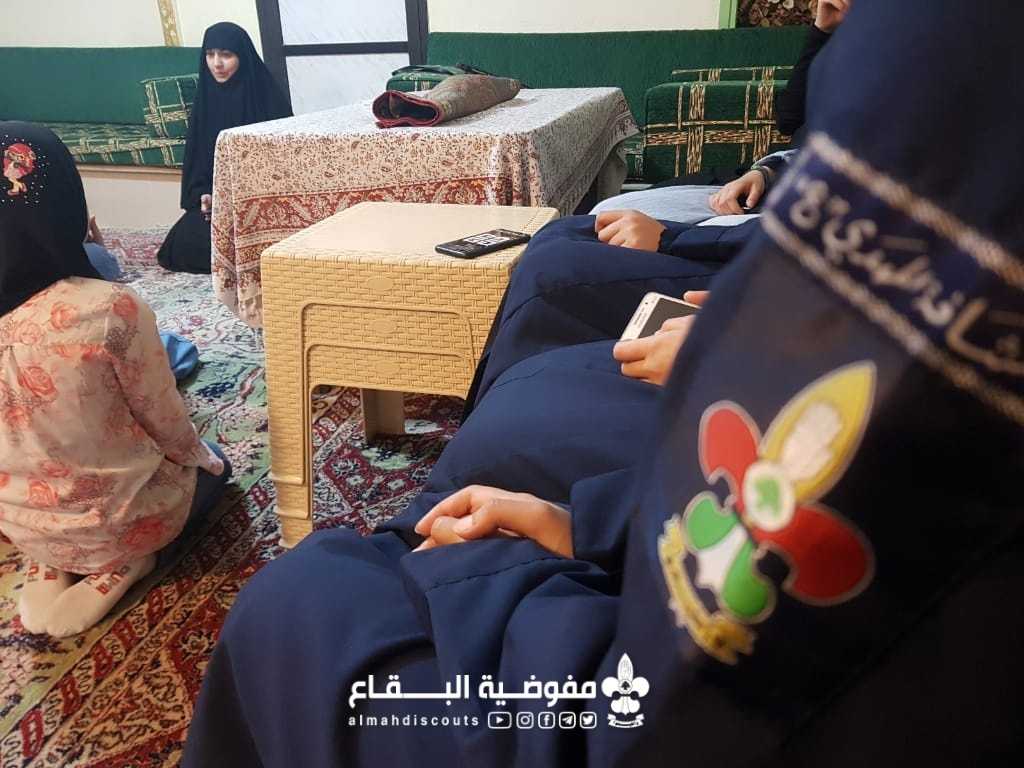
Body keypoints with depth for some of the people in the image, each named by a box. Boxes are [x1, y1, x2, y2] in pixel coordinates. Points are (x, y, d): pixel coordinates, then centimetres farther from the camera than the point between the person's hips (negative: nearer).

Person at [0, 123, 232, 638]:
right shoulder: (112, 310, -30)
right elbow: (166, 422, -16)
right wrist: (198, 455, 7)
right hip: (117, 515, -4)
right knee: (211, 467, 26)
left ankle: (47, 568, 13)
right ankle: (113, 568, 5)